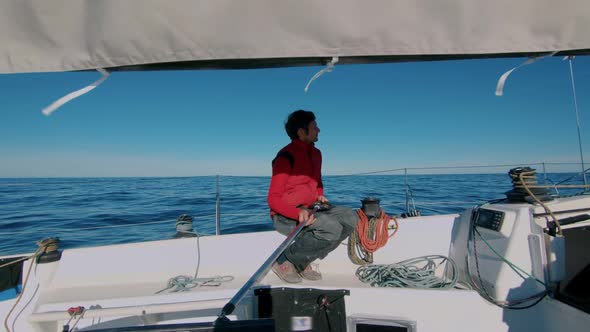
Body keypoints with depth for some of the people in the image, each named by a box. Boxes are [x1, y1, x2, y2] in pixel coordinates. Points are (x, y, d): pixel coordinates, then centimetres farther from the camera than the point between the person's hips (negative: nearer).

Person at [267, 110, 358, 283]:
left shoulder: (316, 153, 10)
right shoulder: (286, 156, -15)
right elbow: (273, 199, -17)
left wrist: (320, 197, 2)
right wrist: (298, 213, -33)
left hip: (310, 210, 9)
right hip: (286, 216, -8)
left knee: (351, 218, -7)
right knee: (332, 229, -30)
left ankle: (302, 262, -2)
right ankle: (284, 261, -9)